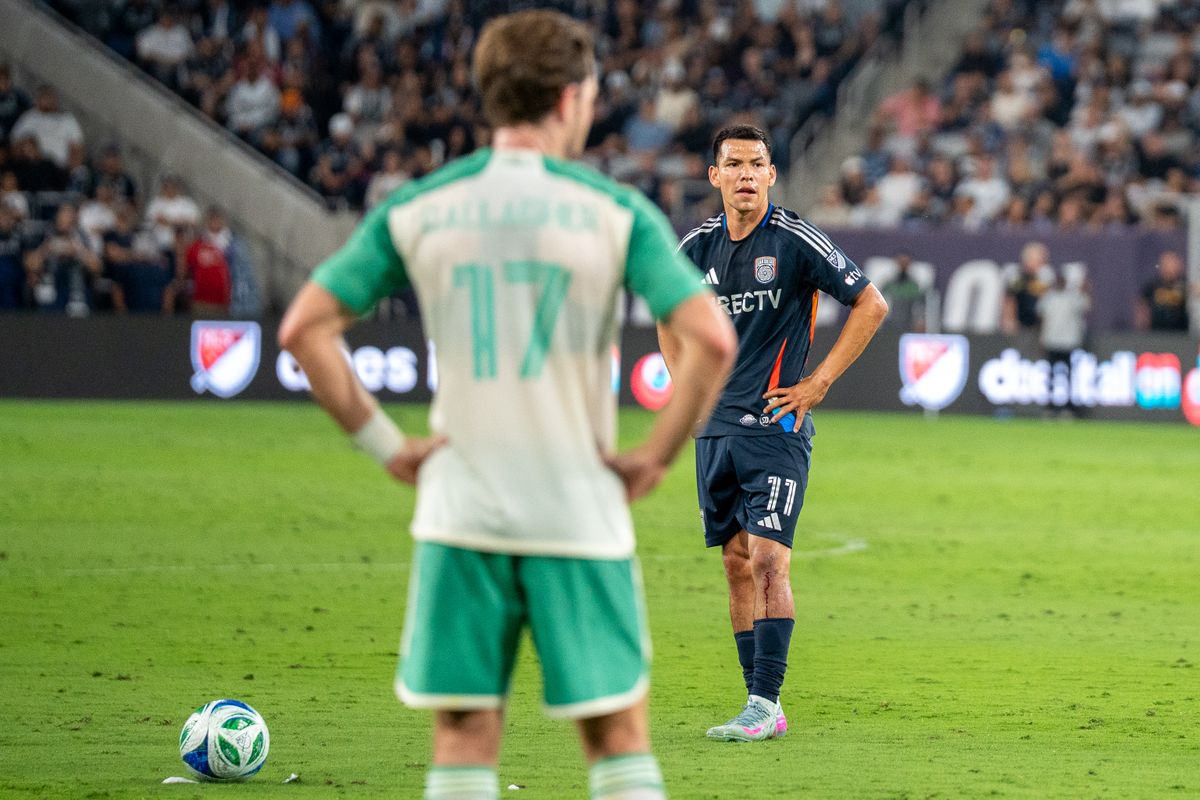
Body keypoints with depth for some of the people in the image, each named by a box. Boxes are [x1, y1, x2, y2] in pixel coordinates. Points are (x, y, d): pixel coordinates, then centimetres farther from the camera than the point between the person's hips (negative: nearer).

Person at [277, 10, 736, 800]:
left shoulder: (415, 209, 4)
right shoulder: (616, 211, -3)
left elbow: (305, 328, 0)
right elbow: (711, 338, -13)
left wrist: (384, 442, 5)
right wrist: (656, 456, -3)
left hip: (459, 518, 2)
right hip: (581, 516, -2)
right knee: (619, 736, 8)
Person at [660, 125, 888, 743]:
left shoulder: (795, 241, -8)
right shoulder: (697, 247, 8)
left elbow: (871, 304, -4)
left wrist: (820, 381, -7)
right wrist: (684, 384, 13)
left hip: (776, 424, -5)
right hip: (714, 427, 6)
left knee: (767, 558, -13)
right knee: (737, 563, 6)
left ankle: (764, 703, -14)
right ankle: (762, 707, 10)